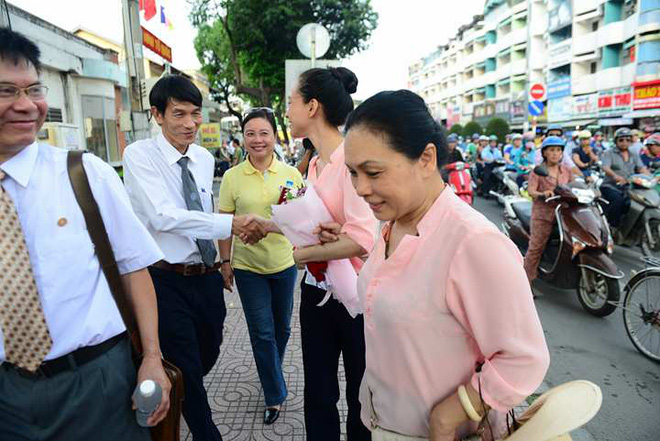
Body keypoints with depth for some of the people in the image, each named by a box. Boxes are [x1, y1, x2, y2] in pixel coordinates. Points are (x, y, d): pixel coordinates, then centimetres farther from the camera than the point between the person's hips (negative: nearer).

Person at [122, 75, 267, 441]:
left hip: (208, 277, 6)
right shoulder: (140, 155, -12)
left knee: (208, 356, 22)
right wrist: (231, 224, -33)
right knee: (186, 368, 6)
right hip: (168, 281, -6)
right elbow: (163, 216, -25)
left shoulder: (205, 158, 7)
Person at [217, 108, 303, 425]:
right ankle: (275, 396, 22)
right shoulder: (232, 177, -6)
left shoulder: (291, 173, -3)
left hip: (284, 262, 2)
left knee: (282, 328, 18)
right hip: (247, 266, -1)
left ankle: (271, 374, 47)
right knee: (262, 333, 5)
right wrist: (225, 261, -1)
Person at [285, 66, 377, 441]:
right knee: (318, 393, 18)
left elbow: (363, 237, -27)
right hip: (318, 291, 7)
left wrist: (305, 254, -17)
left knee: (361, 396, 15)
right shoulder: (315, 163, 8)